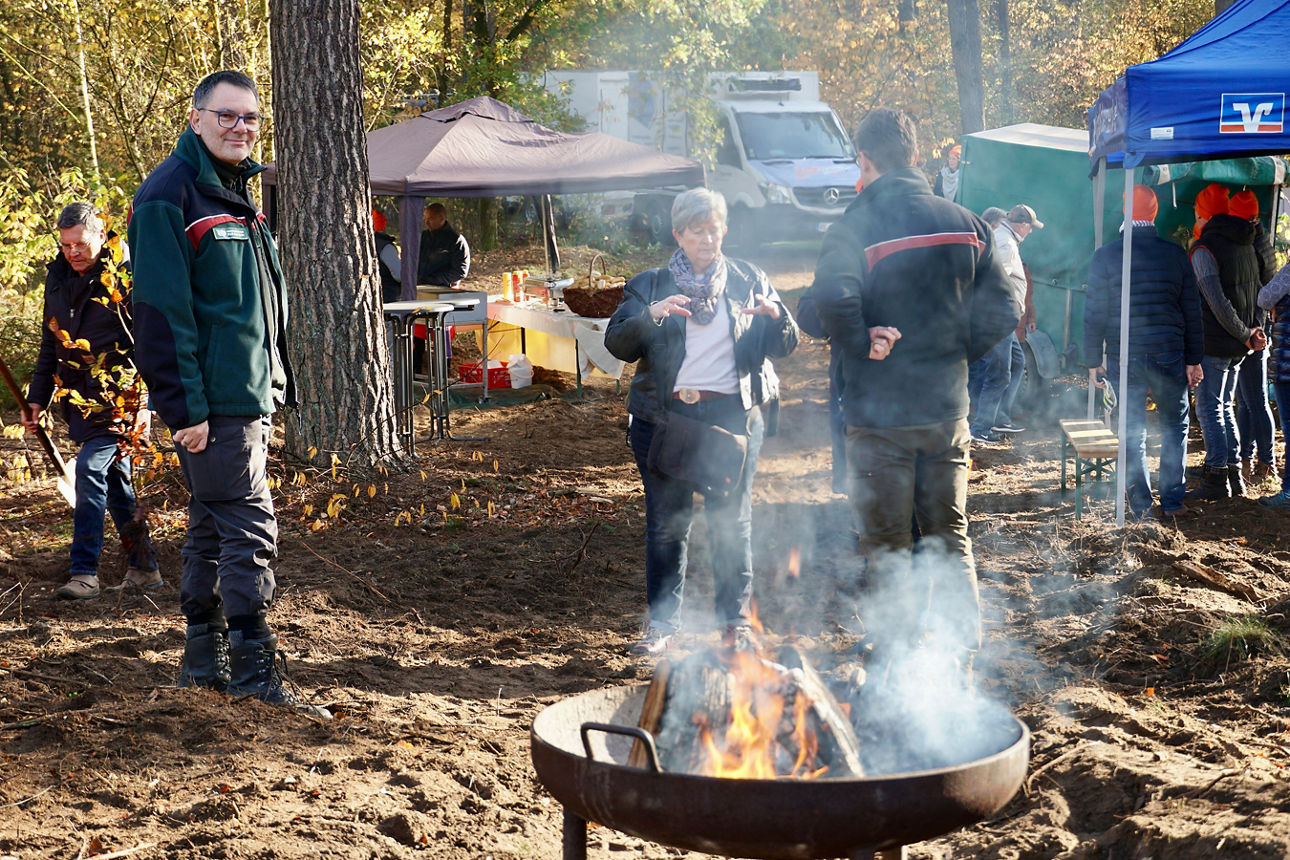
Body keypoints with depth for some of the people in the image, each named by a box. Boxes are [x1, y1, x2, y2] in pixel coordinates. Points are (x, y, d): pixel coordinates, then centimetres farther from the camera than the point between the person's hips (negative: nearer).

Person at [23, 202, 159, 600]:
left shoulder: (126, 276, -10)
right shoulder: (58, 277, 10)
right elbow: (50, 343, 20)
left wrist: (146, 402, -16)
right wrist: (38, 398, 17)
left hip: (119, 397, -7)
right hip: (81, 398, 7)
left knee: (90, 469, -17)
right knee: (115, 480, 11)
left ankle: (84, 573, -15)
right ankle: (143, 568, 20)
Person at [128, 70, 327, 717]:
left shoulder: (235, 192, 16)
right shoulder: (168, 196, -13)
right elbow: (162, 311, -18)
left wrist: (272, 387, 18)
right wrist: (186, 407, -22)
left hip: (251, 398, 9)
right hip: (213, 405, -9)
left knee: (213, 529, 14)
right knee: (250, 529, -8)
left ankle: (204, 659, 22)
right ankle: (253, 667, -2)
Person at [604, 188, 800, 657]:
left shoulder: (749, 280, 10)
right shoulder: (649, 285, 8)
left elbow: (784, 346, 7)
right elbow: (617, 344, -2)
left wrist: (776, 317, -15)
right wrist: (650, 317, -21)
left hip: (733, 415, 0)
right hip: (665, 415, 0)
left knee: (732, 520, 4)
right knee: (666, 523, 4)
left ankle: (736, 618, 17)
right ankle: (662, 622, 14)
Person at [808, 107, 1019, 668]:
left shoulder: (856, 226, -11)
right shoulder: (964, 223, 4)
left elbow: (833, 297, -31)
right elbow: (1004, 309, 1)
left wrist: (861, 343, -15)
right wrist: (957, 352, 10)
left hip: (879, 413, -4)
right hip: (947, 409, 4)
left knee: (886, 547, 5)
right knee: (950, 534, 15)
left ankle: (895, 659, 11)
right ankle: (963, 648, 19)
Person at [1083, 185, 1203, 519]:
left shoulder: (1105, 255, -3)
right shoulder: (1176, 254, 1)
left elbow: (1094, 313, -2)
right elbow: (1192, 311, 4)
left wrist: (1092, 361, 4)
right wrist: (1193, 359, 10)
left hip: (1123, 357, -1)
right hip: (1168, 355, 1)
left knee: (1132, 430, 6)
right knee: (1175, 425, 13)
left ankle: (1140, 505, 6)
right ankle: (1173, 501, 11)